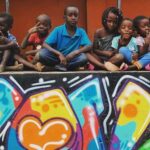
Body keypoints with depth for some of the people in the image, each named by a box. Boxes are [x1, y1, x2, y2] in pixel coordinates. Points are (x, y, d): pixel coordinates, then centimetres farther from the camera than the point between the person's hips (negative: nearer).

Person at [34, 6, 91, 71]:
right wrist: (59, 54, -28)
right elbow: (45, 44, -13)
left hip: (72, 59, 1)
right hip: (58, 58, -1)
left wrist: (76, 52, -28)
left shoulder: (81, 31, -3)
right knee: (41, 54, -29)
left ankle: (62, 66, -17)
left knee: (84, 58, -31)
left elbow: (88, 47, -10)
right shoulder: (58, 30, -6)